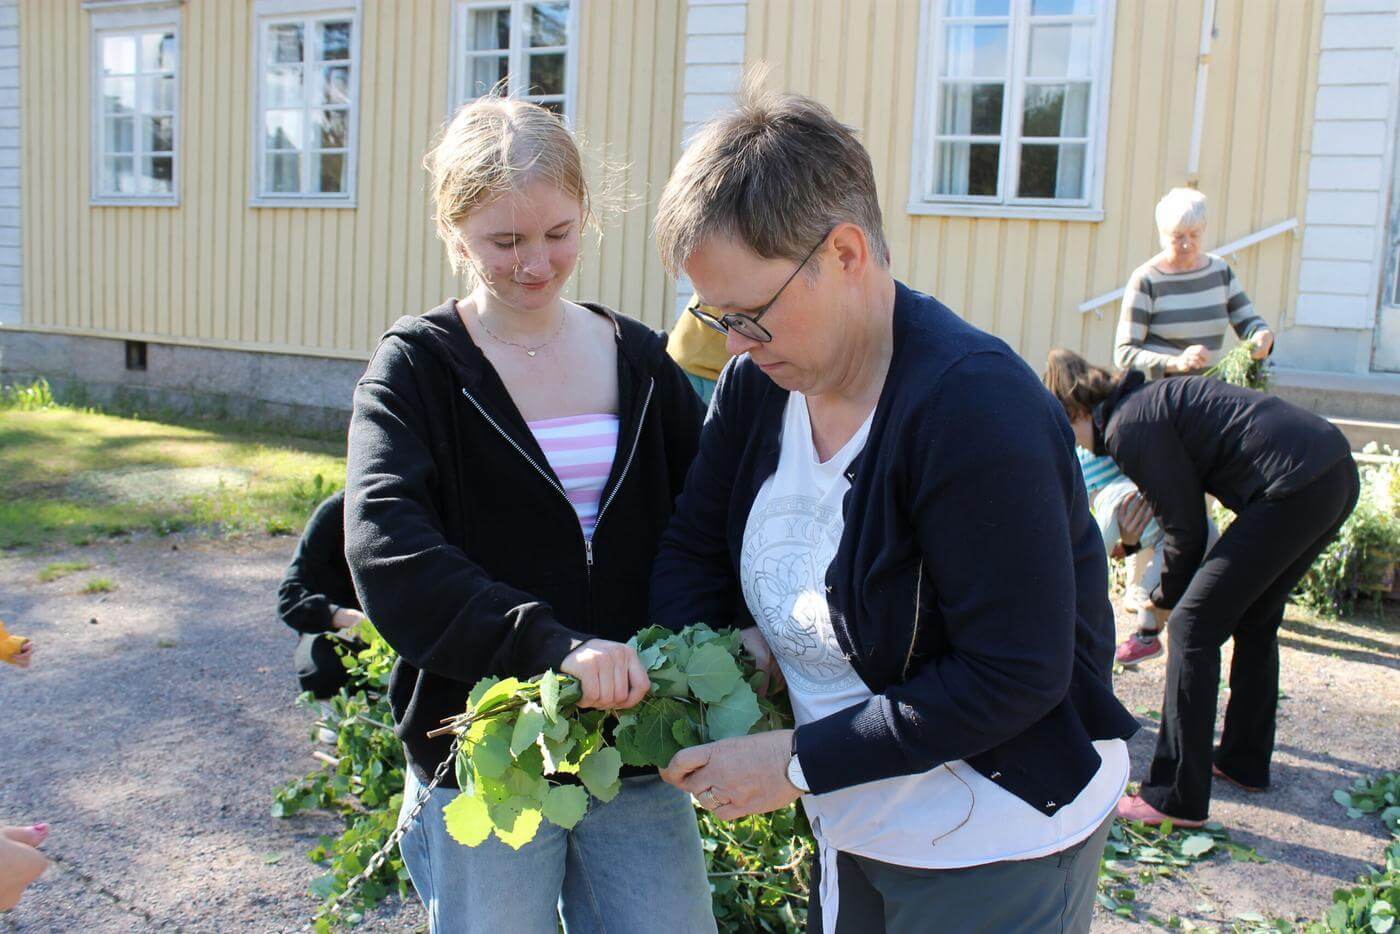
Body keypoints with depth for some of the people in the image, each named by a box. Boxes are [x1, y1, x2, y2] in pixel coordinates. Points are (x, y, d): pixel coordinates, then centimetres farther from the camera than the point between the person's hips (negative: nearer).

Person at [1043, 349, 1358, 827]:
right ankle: (1245, 761, 37)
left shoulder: (1130, 427, -8)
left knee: (1194, 625, -5)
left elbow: (1186, 526, -5)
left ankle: (1176, 797, -2)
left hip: (1294, 490, -10)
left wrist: (1166, 596, 11)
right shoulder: (1148, 398, 20)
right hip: (1338, 470, 10)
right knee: (1254, 620, 23)